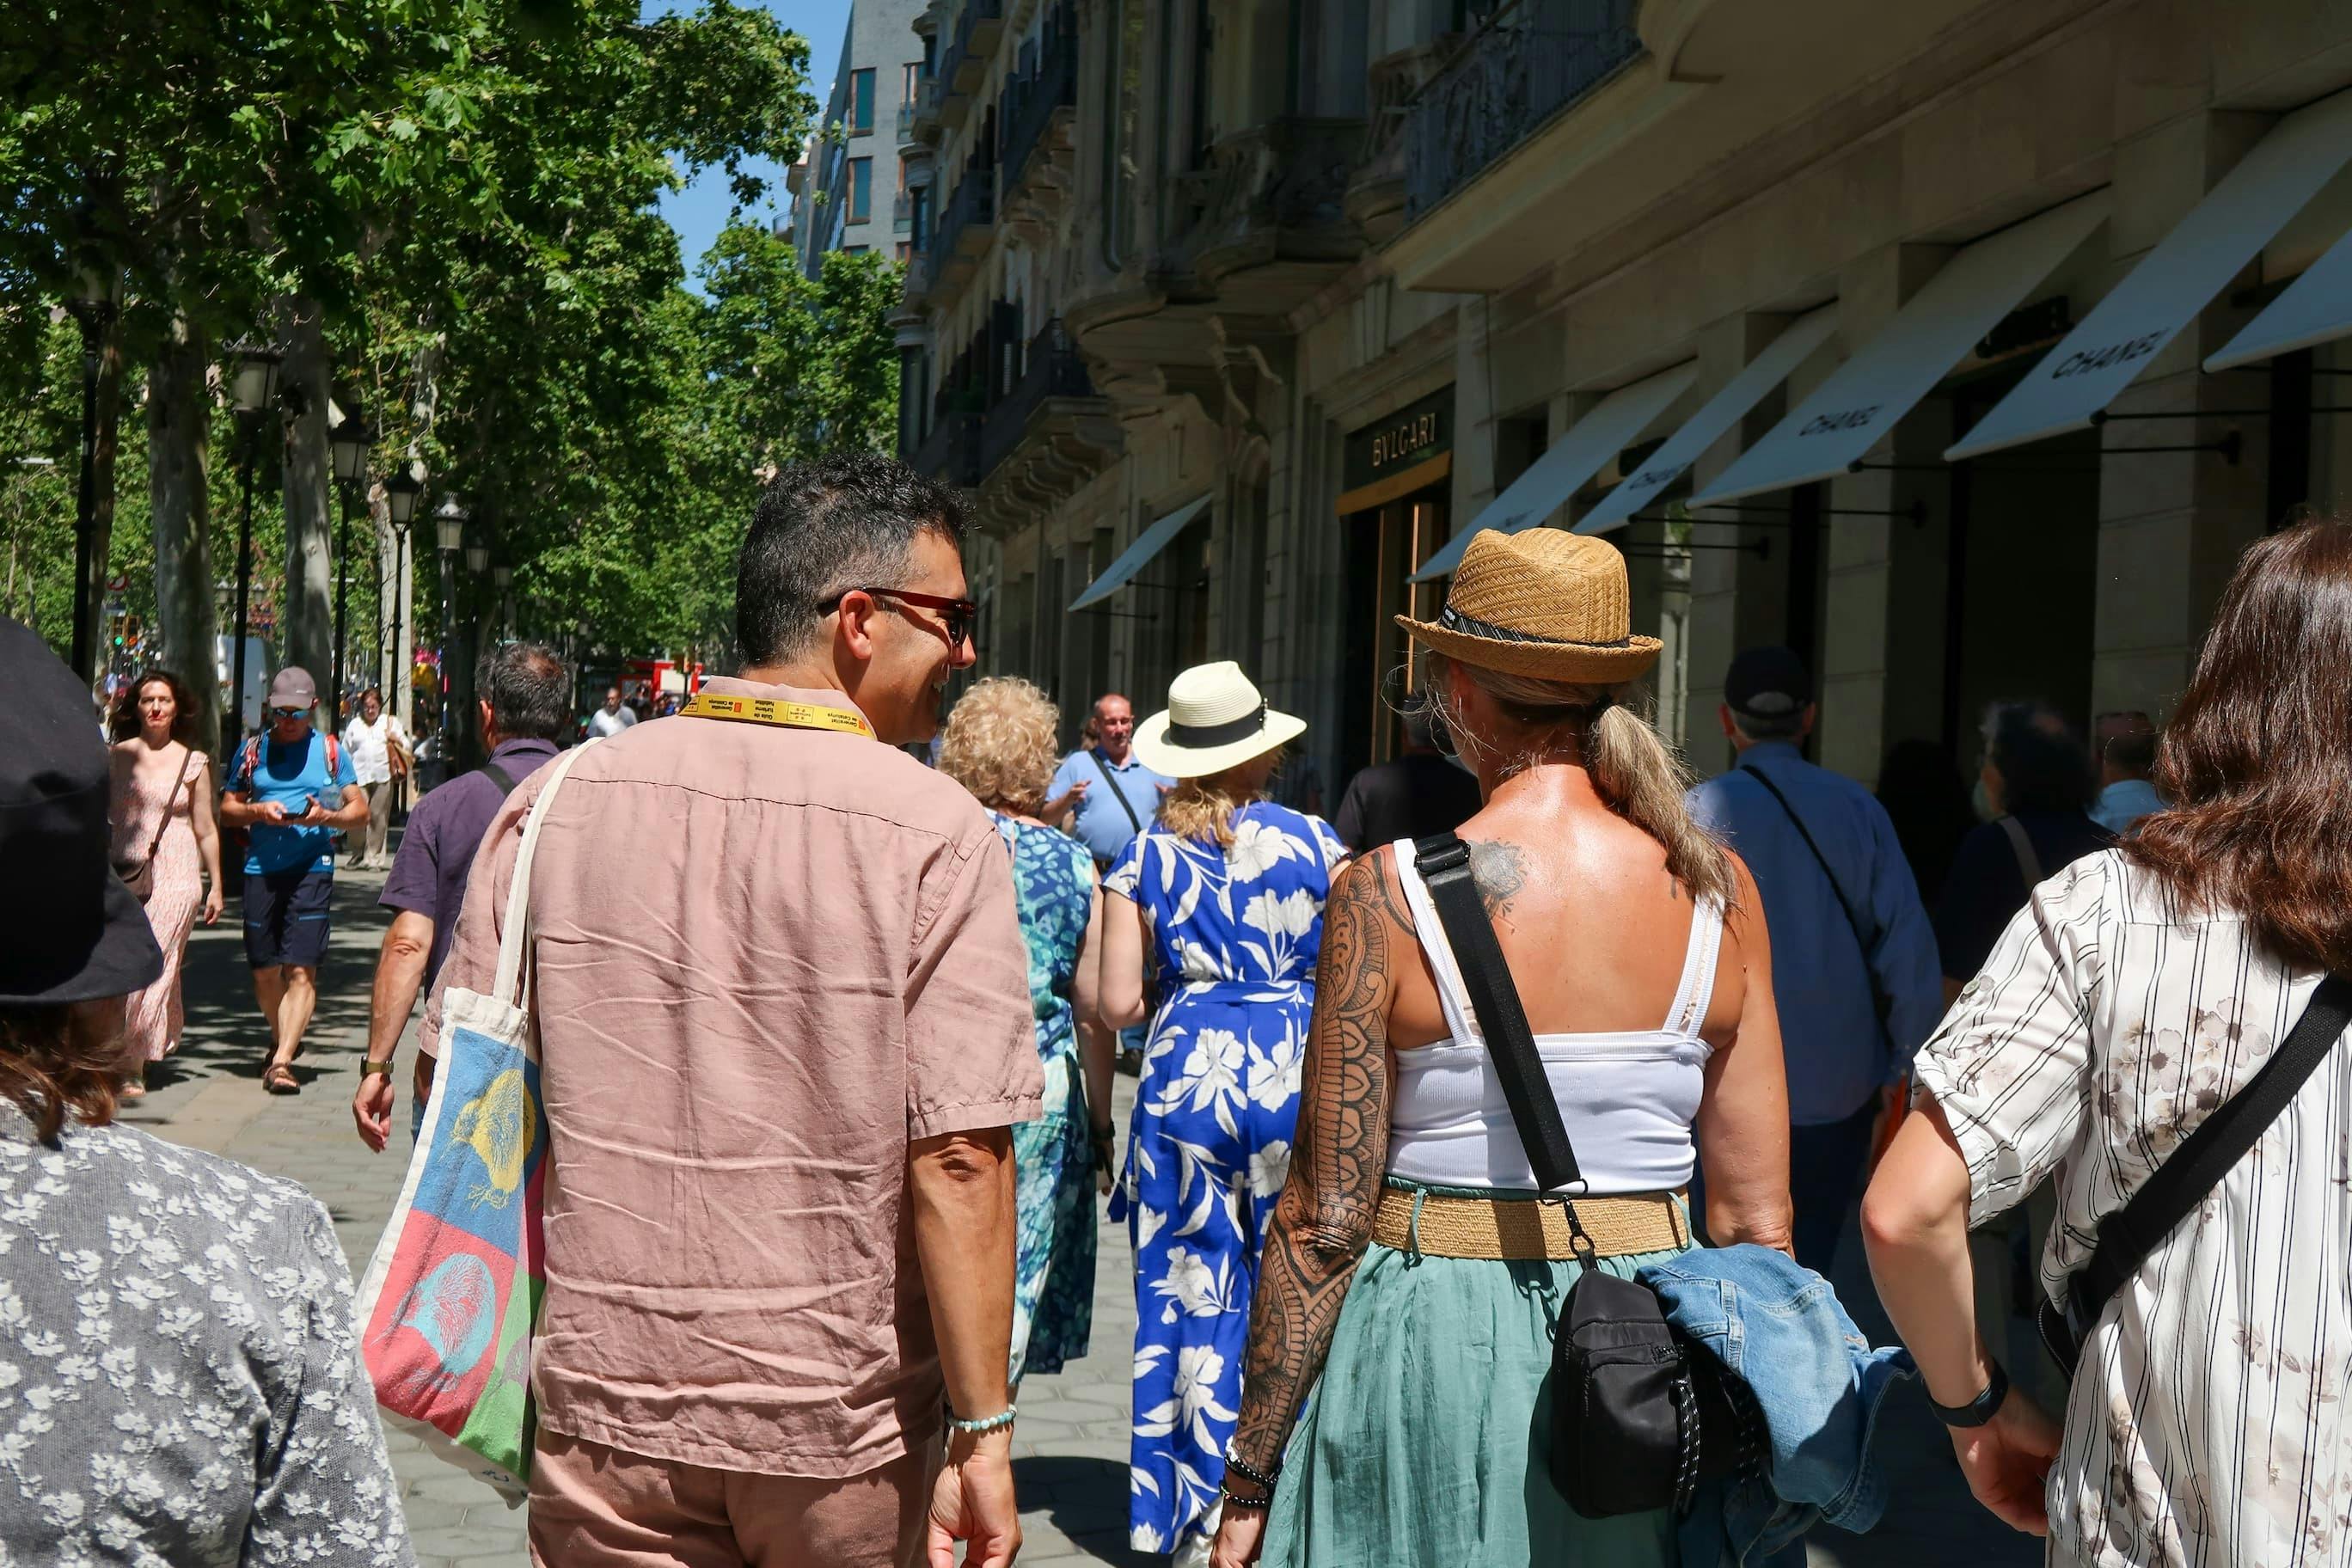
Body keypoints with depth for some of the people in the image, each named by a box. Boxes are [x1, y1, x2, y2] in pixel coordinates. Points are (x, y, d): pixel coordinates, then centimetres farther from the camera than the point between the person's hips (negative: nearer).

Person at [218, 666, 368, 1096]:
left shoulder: (330, 751, 8)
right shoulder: (252, 750, 11)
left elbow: (360, 811, 7)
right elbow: (227, 809, 14)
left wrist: (327, 817, -13)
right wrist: (258, 811, -7)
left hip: (313, 869, -2)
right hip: (261, 869, 2)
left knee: (302, 970, -13)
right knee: (264, 971, 8)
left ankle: (282, 1061, -16)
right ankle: (282, 1039, 33)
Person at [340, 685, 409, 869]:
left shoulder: (390, 722, 15)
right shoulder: (354, 725, 17)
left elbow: (406, 747, 17)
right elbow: (346, 752, 17)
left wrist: (397, 740, -5)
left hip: (383, 777, 0)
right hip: (359, 777, 0)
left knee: (379, 818, -2)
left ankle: (374, 857, 4)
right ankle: (358, 857, 0)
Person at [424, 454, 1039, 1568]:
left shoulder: (560, 801, -2)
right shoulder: (937, 835, -13)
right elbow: (958, 1160, -17)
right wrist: (984, 1432, -9)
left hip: (607, 1400, 2)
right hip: (845, 1432, -2)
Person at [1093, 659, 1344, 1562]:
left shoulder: (1145, 856, 1)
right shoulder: (1314, 842, 0)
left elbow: (1118, 1006, -3)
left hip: (1186, 1074, 1)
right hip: (1296, 1068, 0)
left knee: (1192, 1293, 9)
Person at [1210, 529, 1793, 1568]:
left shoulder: (1387, 894, -11)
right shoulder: (1717, 888, -2)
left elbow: (1323, 1220, -10)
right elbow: (1759, 1218, 1)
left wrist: (1250, 1479, 0)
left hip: (1436, 1341, -3)